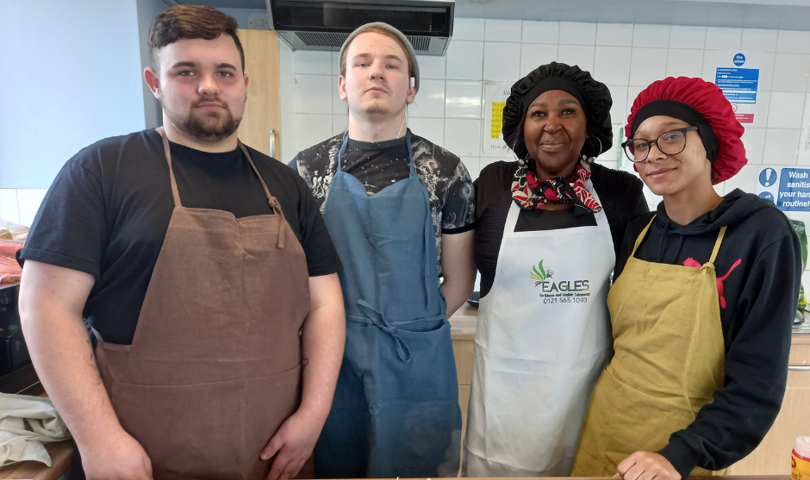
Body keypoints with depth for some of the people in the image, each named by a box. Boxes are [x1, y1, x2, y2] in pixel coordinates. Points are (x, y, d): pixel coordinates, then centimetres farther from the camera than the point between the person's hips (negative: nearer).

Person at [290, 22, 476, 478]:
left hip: (417, 363, 0)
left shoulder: (446, 171, -2)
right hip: (329, 357, 1)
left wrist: (407, 334, 1)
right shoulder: (306, 170, 0)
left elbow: (459, 281, 3)